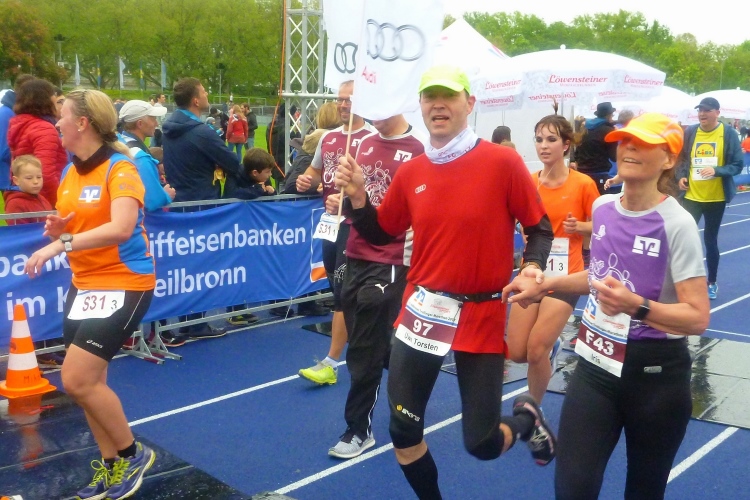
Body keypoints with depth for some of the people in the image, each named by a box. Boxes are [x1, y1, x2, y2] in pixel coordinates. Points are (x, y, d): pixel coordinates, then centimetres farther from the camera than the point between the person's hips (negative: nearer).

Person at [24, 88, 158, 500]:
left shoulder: (120, 168, -16)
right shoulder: (69, 173, 8)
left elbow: (121, 229, -32)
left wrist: (60, 245, -35)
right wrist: (57, 230, -5)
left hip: (123, 284, -8)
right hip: (83, 284, 8)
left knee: (78, 380, -12)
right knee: (87, 382, 10)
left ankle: (133, 454, 10)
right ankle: (112, 466, 27)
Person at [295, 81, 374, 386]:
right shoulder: (328, 138, 11)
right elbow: (316, 170, 25)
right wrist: (306, 180, 2)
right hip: (331, 222, 8)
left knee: (343, 292, -7)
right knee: (341, 289, 16)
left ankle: (330, 363, -1)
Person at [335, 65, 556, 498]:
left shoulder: (503, 161, -9)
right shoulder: (410, 173, 3)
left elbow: (540, 227, -3)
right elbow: (380, 234, 13)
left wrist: (533, 266, -22)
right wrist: (357, 196, -4)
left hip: (482, 316, -3)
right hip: (420, 311, 4)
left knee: (482, 444, 2)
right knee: (404, 434, 6)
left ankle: (527, 419, 38)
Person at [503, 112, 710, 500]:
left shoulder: (677, 224, -17)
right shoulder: (602, 207, 1)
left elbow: (698, 318, -19)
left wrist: (636, 306, -33)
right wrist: (544, 285, 13)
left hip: (655, 374, -4)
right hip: (595, 365, 4)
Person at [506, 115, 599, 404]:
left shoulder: (583, 184, -9)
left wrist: (578, 226, -19)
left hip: (565, 277, -4)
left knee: (536, 350, -10)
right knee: (516, 352, 2)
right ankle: (551, 346, 37)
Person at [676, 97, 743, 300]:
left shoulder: (728, 133, -8)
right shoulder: (690, 132, -1)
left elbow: (737, 165, -7)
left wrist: (717, 171, -24)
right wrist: (681, 176, -6)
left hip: (716, 198, -1)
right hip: (691, 196, 2)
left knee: (710, 239, 10)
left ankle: (712, 283, 27)